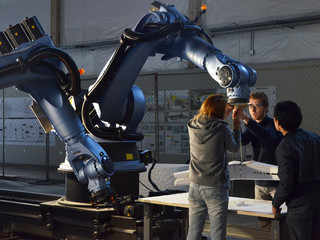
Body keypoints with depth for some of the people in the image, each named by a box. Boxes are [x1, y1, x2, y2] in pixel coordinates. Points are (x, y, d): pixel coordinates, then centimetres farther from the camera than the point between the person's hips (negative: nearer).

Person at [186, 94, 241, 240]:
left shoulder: (192, 126, -1)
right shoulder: (222, 129, -13)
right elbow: (234, 148, 4)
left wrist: (224, 117, 24)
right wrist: (236, 128, 17)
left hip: (195, 186, 5)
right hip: (216, 188, -5)